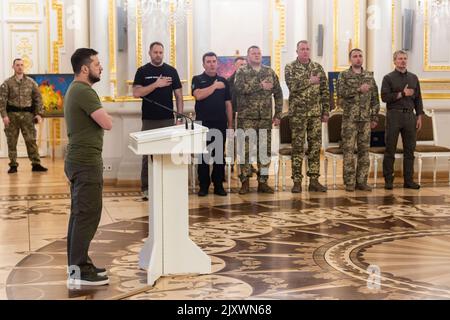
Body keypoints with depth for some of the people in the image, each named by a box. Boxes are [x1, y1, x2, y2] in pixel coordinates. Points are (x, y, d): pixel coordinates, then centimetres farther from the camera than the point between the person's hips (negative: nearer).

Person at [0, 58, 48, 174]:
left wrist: (39, 113, -1)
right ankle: (13, 165, 10)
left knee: (31, 140, -3)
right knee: (11, 141, 3)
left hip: (27, 114, 1)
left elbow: (38, 98, 8)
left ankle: (36, 164, 0)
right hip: (12, 114, 0)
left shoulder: (31, 82, 8)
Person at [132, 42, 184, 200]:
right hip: (149, 120, -1)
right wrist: (156, 84, -15)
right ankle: (146, 188, 8)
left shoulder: (171, 71, 8)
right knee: (148, 154, 2)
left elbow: (179, 95, 8)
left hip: (168, 119, 1)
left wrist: (180, 117, 0)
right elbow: (136, 93, -7)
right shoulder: (142, 71, 4)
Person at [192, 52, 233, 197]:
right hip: (203, 124, -2)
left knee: (220, 155, 5)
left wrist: (230, 124, 8)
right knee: (203, 155, 1)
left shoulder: (223, 81, 13)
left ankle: (218, 185, 12)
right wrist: (214, 86, -9)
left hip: (220, 124, 3)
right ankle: (204, 186, 9)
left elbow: (228, 104, 12)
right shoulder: (198, 79, 4)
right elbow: (198, 95, -16)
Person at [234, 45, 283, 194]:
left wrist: (278, 114, 6)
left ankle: (263, 182, 12)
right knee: (245, 149, -2)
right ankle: (245, 181, 7)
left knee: (265, 150, 4)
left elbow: (278, 94, 12)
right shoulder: (242, 72, 1)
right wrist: (260, 86, -17)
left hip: (265, 118, 3)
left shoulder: (270, 72, 11)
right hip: (246, 118, -3)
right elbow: (239, 87, -19)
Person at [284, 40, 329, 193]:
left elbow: (325, 91, 9)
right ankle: (297, 181, 4)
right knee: (298, 147, -1)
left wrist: (326, 111, 4)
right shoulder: (290, 68, 0)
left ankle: (314, 180, 11)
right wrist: (310, 81, -14)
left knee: (315, 146, 4)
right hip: (297, 113, -3)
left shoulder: (318, 68, 9)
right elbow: (293, 86, -18)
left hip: (316, 114, 3)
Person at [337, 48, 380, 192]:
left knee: (364, 150, 4)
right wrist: (358, 89, -21)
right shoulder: (344, 75, 1)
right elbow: (341, 93, -14)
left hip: (365, 119, 4)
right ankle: (349, 182, 2)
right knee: (349, 150, -4)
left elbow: (375, 98, 12)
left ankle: (362, 181, 11)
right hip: (349, 118, -4)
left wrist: (374, 117, 8)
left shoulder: (369, 76, 12)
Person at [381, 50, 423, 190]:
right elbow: (385, 97, -10)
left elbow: (418, 99, 13)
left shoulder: (413, 78, 14)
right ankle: (388, 180, 4)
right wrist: (402, 94, -14)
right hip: (394, 116, -4)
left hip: (409, 115, 4)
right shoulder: (388, 78, 2)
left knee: (410, 149, 5)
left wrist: (419, 116, 6)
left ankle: (408, 180, 11)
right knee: (390, 149, -1)